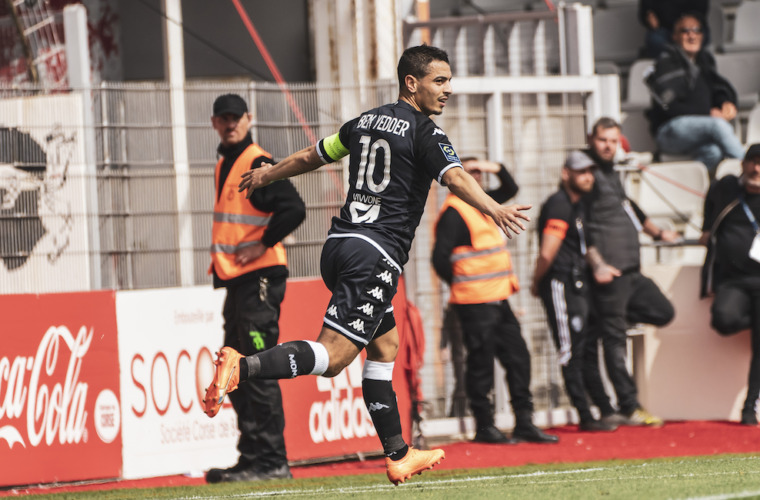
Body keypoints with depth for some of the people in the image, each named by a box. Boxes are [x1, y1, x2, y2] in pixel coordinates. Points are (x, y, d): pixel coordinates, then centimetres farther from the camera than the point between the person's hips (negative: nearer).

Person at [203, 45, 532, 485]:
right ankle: (242, 367, -34)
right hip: (376, 255, -9)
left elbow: (313, 155, 30)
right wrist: (493, 209, -38)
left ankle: (398, 455, 19)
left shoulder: (367, 121, 17)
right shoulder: (423, 132, -5)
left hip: (340, 244, 9)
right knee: (332, 357, -15)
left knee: (385, 345, 18)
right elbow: (454, 176, -24)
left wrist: (266, 175, 47)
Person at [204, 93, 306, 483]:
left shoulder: (258, 164, -11)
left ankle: (271, 461, -11)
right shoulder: (224, 165, 17)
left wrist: (262, 245, -17)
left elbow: (294, 209, -22)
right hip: (235, 281, 10)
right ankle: (251, 458, 16)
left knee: (258, 371, -11)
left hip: (260, 276, -10)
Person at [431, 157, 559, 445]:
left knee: (518, 357, 7)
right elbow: (440, 258, -14)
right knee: (481, 364, -4)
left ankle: (524, 424, 11)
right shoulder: (453, 213, -10)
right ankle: (484, 427, 3)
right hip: (475, 304, -9)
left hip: (498, 300, 9)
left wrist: (498, 169, 11)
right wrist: (460, 285, -2)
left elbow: (510, 189, 30)